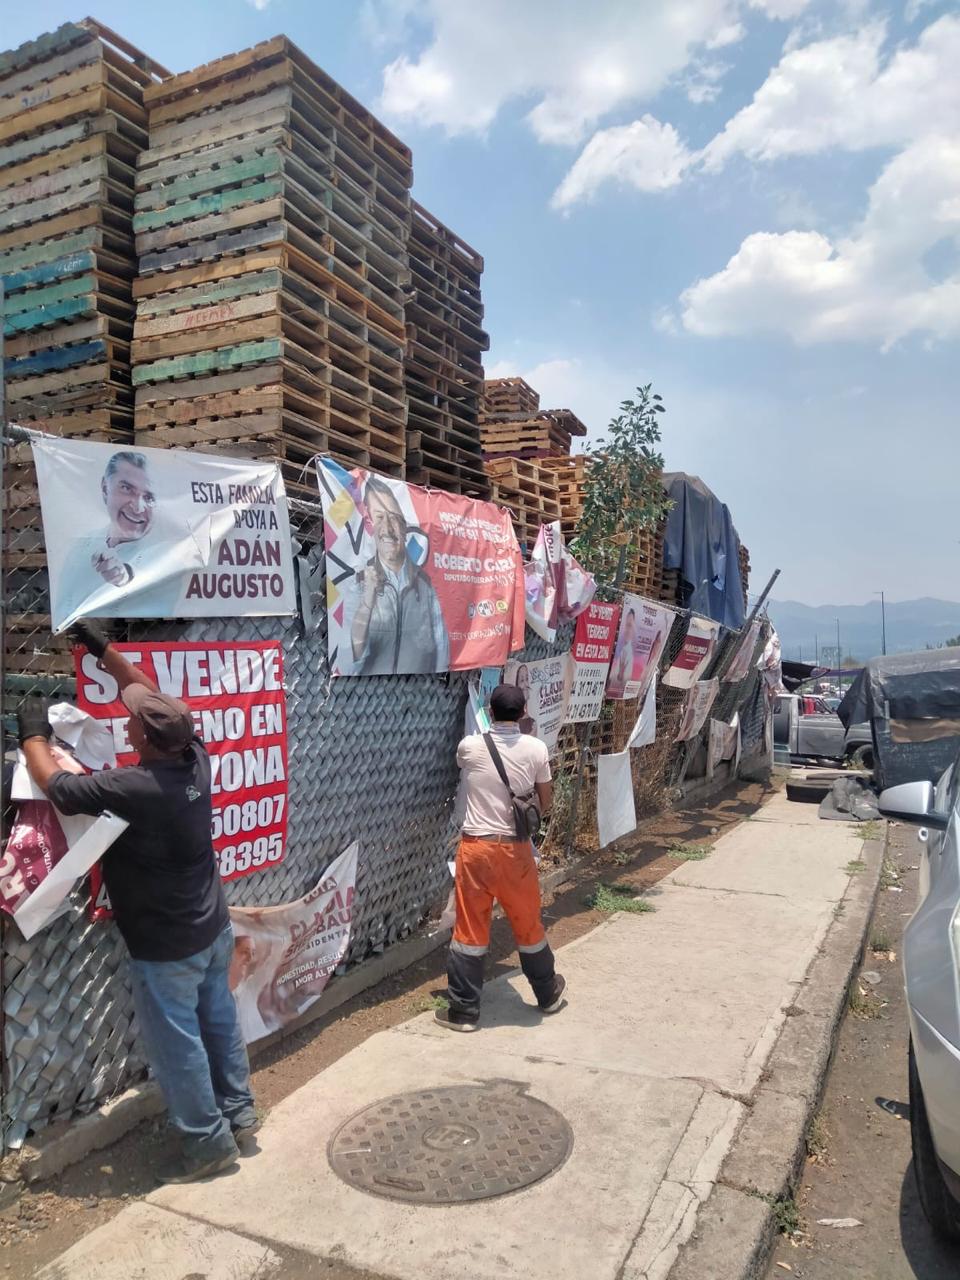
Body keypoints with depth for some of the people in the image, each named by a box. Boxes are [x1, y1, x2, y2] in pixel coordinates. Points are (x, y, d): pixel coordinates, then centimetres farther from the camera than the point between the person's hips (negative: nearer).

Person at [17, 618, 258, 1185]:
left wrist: (35, 733, -1)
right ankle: (239, 1111, 38)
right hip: (214, 928, 7)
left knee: (177, 1043, 11)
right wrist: (104, 651, 5)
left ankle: (207, 1142, 26)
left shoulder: (133, 789, -31)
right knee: (219, 1019, 22)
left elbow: (54, 784, -18)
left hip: (166, 946, -7)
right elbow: (155, 696, 2)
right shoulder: (195, 759, -11)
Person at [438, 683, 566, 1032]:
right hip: (514, 849, 1)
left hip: (475, 847, -1)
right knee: (528, 925, 17)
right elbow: (545, 801, 7)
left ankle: (463, 1011, 15)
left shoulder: (469, 747, -4)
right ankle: (549, 995, 36)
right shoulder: (536, 749, -4)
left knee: (470, 929, 7)